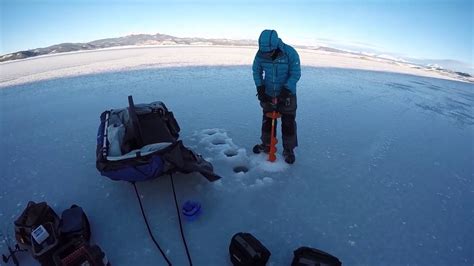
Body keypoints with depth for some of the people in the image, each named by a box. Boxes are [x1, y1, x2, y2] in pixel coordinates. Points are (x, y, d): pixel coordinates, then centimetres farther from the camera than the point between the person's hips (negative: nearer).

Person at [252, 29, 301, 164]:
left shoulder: (290, 52, -19)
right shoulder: (261, 53, -11)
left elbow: (296, 73, -14)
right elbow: (256, 70, 1)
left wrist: (286, 89, -24)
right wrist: (259, 87, -11)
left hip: (287, 95, -3)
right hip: (268, 94, 3)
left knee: (288, 123, 1)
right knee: (267, 120, 13)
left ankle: (288, 150, 17)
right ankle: (266, 144, 31)